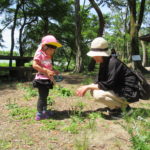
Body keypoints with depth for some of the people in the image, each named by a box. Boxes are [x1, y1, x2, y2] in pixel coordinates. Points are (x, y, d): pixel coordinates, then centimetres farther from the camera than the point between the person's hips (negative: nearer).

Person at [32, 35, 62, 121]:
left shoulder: (48, 57, 14)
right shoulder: (39, 54, -13)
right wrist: (46, 71, -26)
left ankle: (44, 111, 29)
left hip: (47, 79, 9)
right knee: (42, 96, -6)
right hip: (42, 79, -9)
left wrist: (54, 72, 6)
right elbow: (35, 65, -22)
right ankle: (39, 114, 2)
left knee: (45, 96, 17)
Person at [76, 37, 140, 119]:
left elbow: (108, 85, -27)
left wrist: (88, 87, -19)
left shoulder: (113, 63, -24)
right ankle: (120, 105, 10)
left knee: (98, 94, -27)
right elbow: (99, 81, 9)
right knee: (93, 90, 7)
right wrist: (86, 87, -6)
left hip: (129, 93, -10)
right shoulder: (103, 63, 4)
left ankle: (122, 107, -5)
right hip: (118, 89, 10)